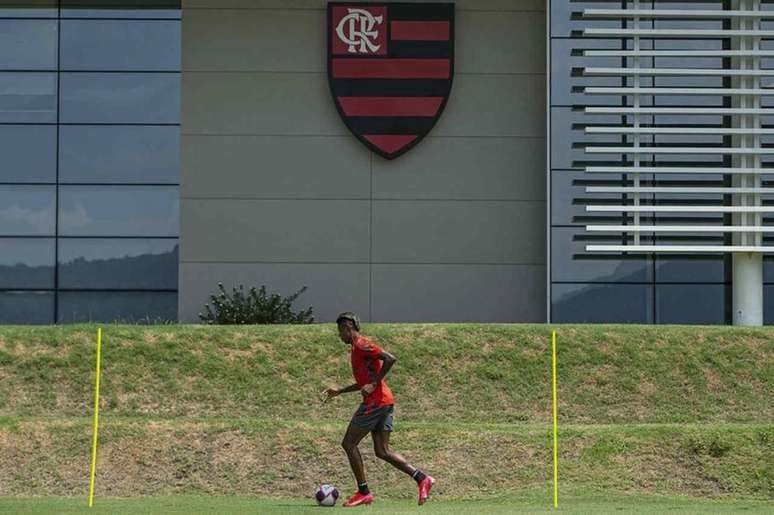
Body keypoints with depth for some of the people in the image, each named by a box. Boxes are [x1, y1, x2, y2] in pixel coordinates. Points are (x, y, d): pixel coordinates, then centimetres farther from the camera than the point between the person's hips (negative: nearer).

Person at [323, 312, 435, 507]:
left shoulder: (361, 345, -8)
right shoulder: (357, 347, 22)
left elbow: (389, 359, -21)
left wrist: (374, 384, -19)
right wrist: (340, 391, 30)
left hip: (375, 402, -10)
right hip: (385, 403, 10)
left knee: (349, 444, -2)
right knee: (382, 451, 6)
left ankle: (363, 492, -3)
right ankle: (422, 478, -4)